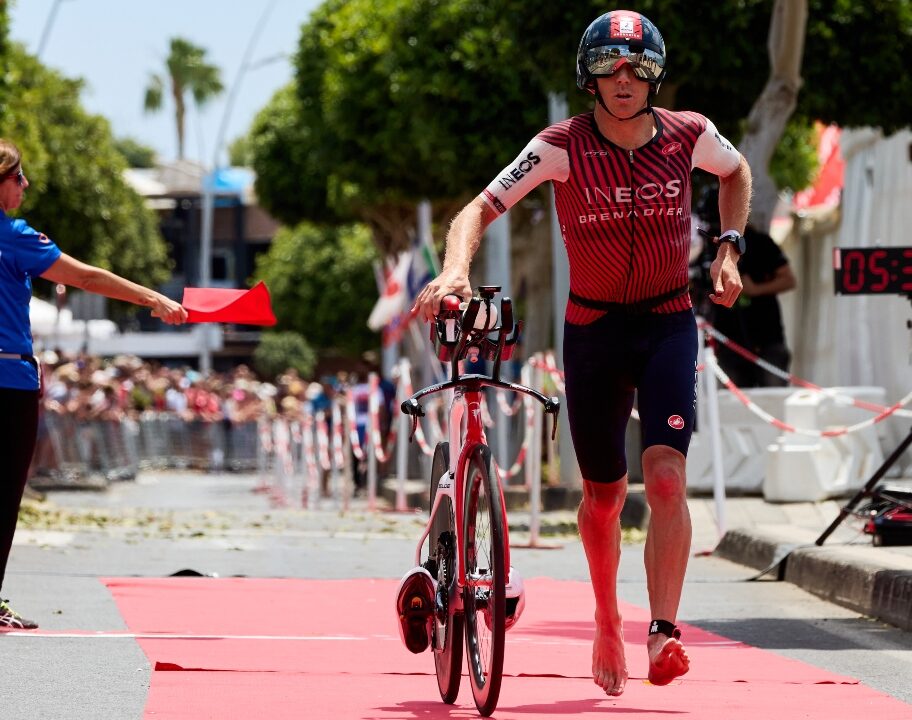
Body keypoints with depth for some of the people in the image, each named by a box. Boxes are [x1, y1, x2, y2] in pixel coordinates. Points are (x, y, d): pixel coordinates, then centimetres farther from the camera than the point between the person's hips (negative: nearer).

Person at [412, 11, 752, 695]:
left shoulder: (688, 135, -7)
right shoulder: (564, 147, -13)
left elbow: (737, 171, 17)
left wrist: (730, 247, 5)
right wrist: (455, 268, -37)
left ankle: (664, 632, -21)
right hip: (594, 330, 0)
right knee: (603, 495, 10)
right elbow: (481, 208, -18)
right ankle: (607, 626, 33)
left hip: (669, 325, 0)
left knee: (666, 478, -20)